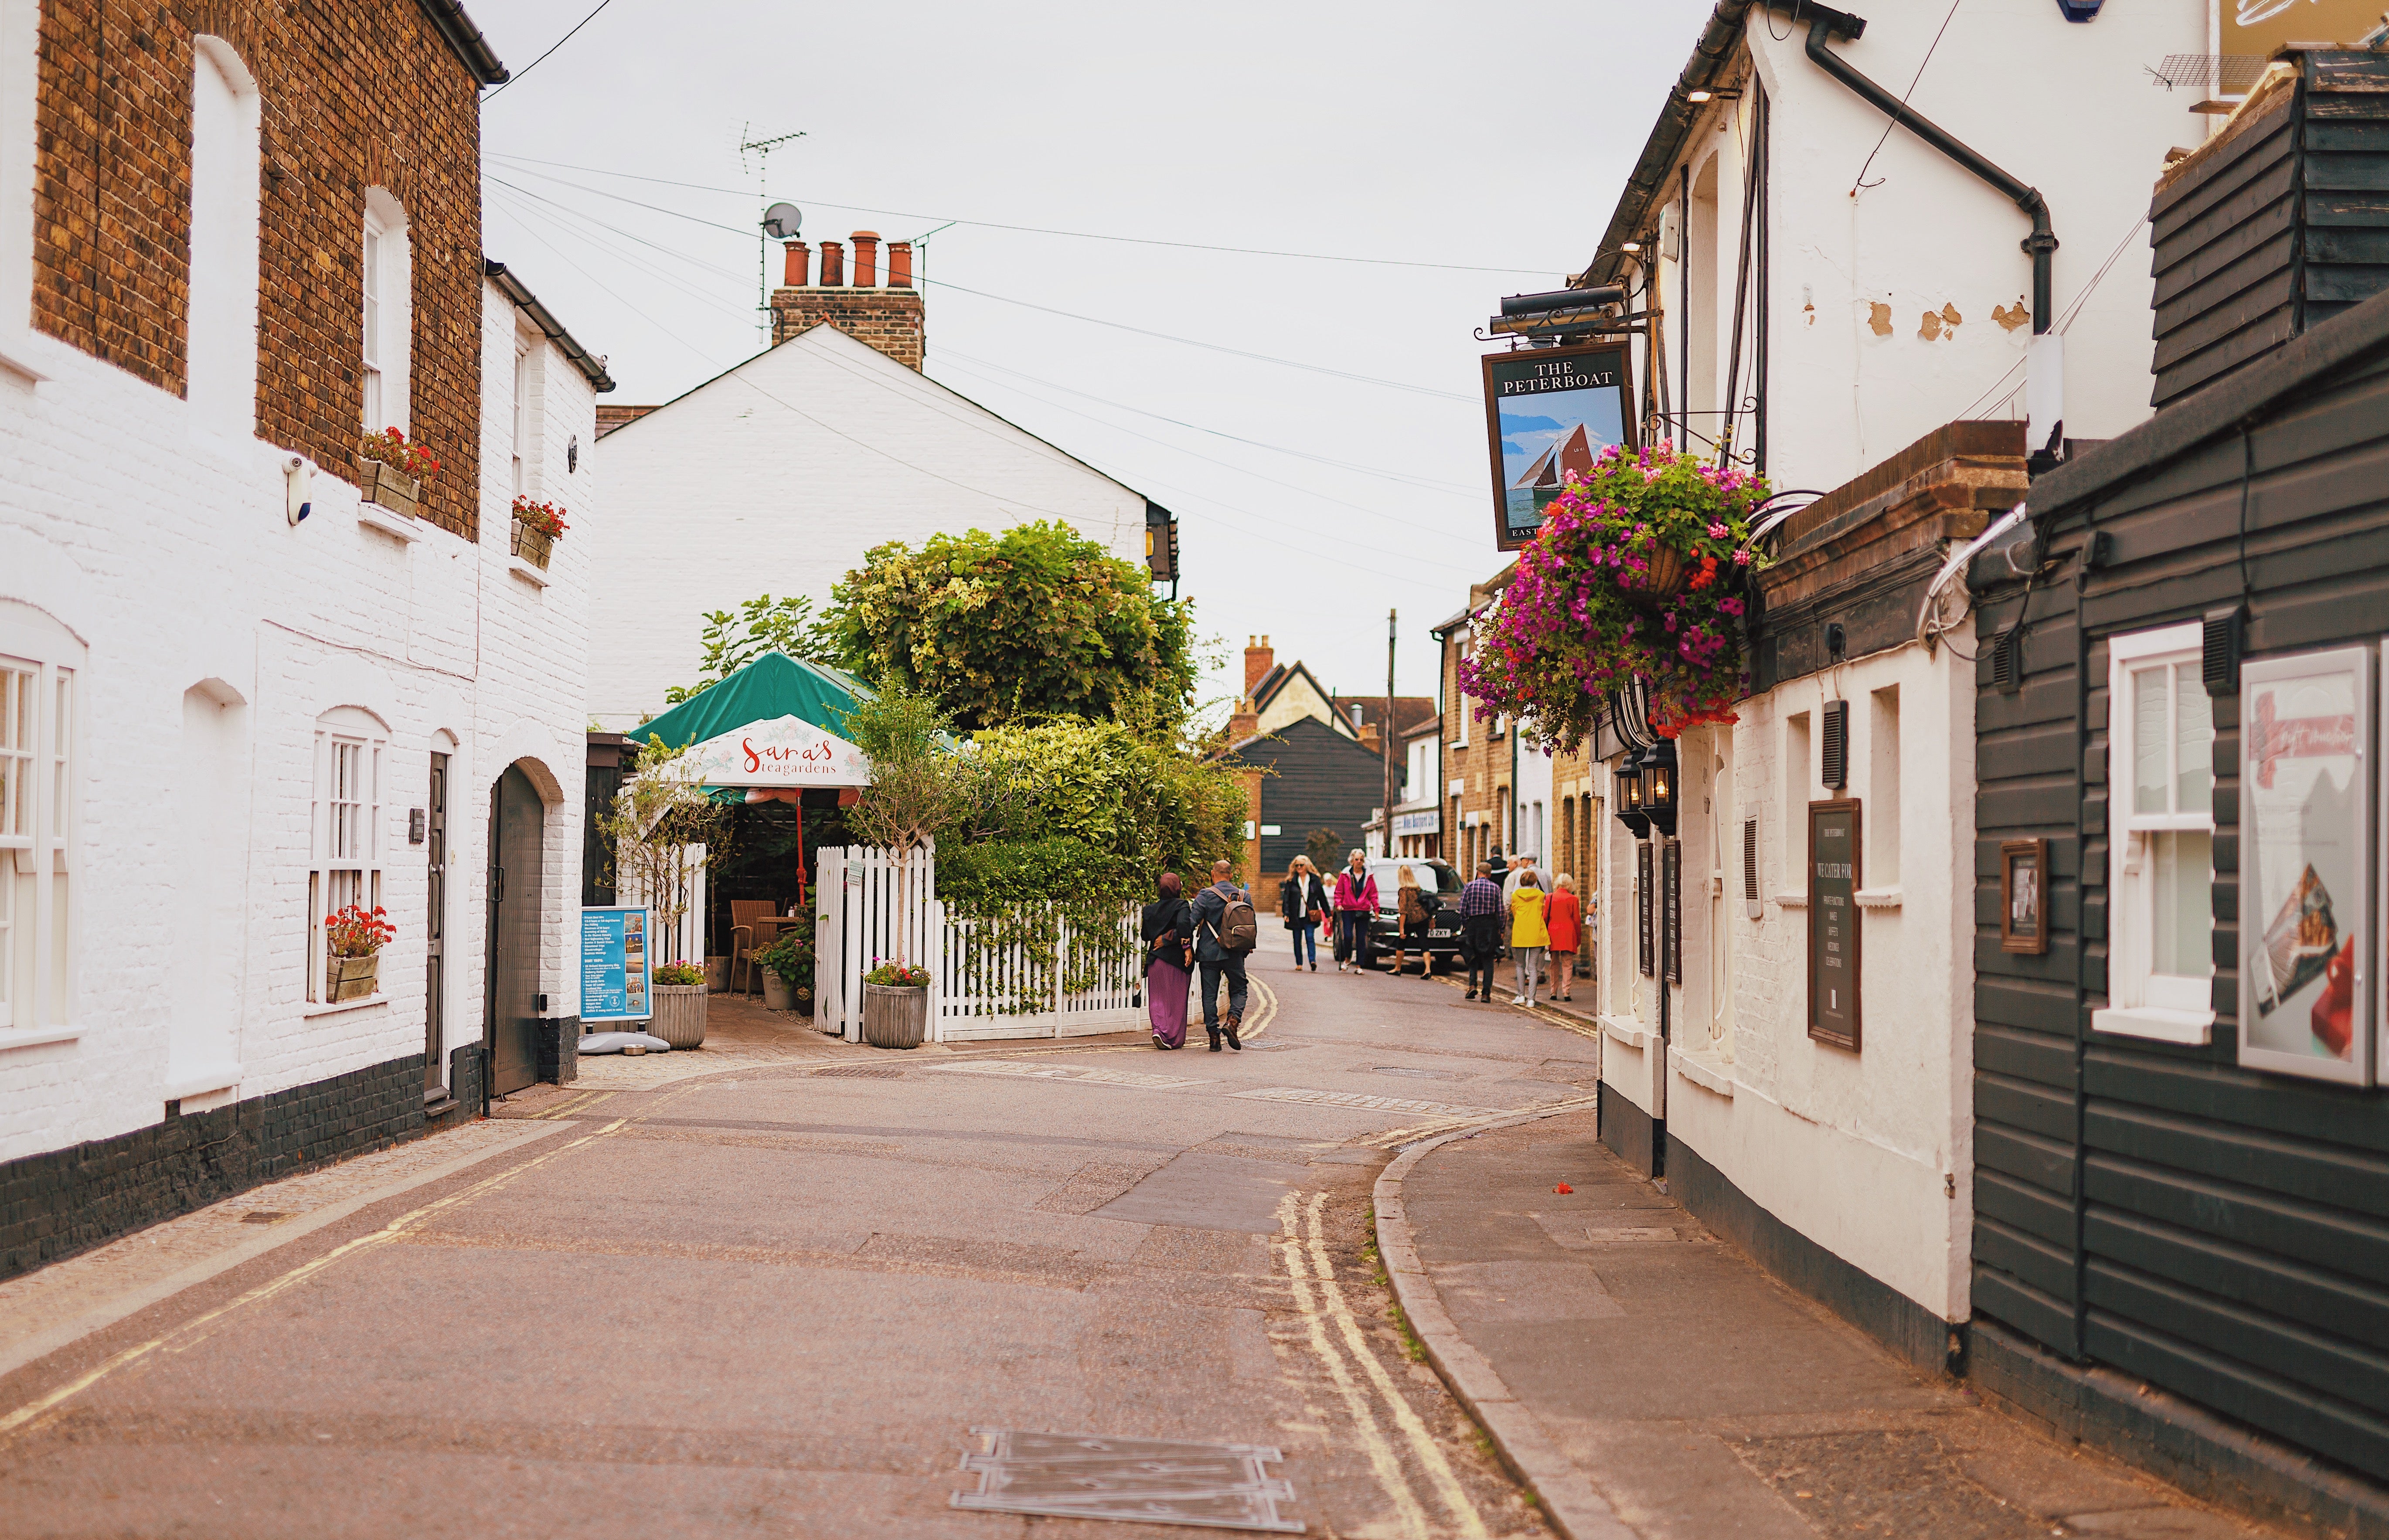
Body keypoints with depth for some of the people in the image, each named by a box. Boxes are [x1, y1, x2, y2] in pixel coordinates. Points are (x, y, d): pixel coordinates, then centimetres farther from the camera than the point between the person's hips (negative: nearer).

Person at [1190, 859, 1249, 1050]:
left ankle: (1214, 1035, 2)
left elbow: (1191, 922, -11)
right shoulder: (1244, 896, 4)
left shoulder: (1205, 895, -5)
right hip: (1235, 954, 2)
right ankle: (1233, 1021, -11)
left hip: (1209, 954, -2)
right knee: (1239, 990, 13)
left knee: (1210, 995, 5)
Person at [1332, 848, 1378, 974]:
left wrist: (1376, 909, 5)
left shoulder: (1369, 876, 7)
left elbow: (1373, 894, 9)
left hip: (1363, 911, 1)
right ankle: (1348, 959, 15)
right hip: (1348, 910, -1)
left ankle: (1358, 965, 7)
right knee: (1348, 936, -11)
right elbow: (1339, 892, 8)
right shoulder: (1345, 875, 5)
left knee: (1361, 939, 1)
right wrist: (1339, 904, -6)